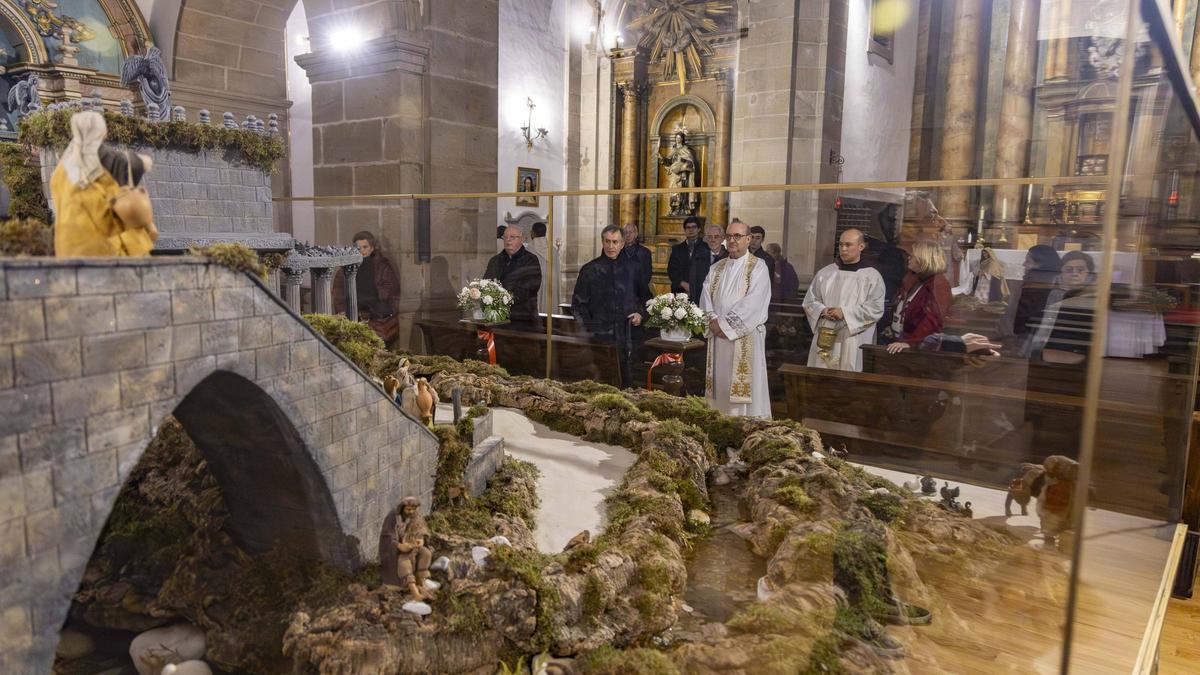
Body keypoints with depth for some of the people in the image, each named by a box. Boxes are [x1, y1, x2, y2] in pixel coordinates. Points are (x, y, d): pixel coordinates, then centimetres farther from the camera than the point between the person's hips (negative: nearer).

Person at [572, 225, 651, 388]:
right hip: (598, 338, -2)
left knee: (626, 383, 5)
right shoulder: (590, 270, 4)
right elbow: (578, 304, 4)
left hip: (626, 338, 2)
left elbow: (645, 297, 22)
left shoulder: (632, 269, 10)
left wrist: (641, 314, 4)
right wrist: (587, 329, -5)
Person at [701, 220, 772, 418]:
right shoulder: (717, 268, 15)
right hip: (718, 335, 5)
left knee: (744, 385, -4)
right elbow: (706, 296, 7)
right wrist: (713, 321, -10)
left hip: (745, 337, -5)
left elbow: (753, 302, -14)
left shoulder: (758, 267, -3)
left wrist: (725, 324, -15)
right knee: (721, 382, 7)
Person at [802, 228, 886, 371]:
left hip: (853, 344, -3)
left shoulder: (872, 276, -1)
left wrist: (845, 313, -16)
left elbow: (876, 309, -8)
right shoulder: (825, 273, 9)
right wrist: (823, 311, -10)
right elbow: (810, 301, 10)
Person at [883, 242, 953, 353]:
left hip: (918, 347, -8)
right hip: (897, 341, 8)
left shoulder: (937, 284, -15)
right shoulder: (913, 280, 13)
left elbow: (933, 321, -28)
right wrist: (892, 328, 11)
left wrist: (909, 342, -34)